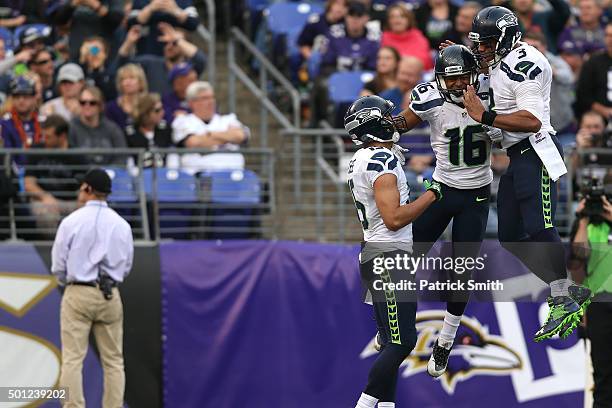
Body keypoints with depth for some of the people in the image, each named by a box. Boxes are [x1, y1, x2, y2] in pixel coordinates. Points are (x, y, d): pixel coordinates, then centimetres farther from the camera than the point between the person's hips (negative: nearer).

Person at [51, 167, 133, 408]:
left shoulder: (72, 221, -6)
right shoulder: (122, 225, 2)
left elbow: (58, 265, -1)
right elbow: (126, 265, 9)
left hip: (78, 295, -3)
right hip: (110, 296, 3)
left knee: (72, 360, -3)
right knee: (114, 361, 7)